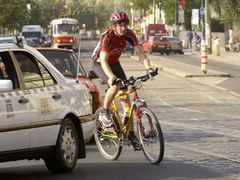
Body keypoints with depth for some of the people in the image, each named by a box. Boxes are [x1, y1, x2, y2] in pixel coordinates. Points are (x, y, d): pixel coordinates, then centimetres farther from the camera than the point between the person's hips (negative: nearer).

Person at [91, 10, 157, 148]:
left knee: (125, 96, -5)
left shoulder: (129, 34, -19)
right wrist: (112, 77, -56)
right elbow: (104, 61, -41)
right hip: (99, 64, -5)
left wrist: (149, 68, -37)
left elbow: (140, 52, -21)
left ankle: (131, 133, -2)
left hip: (114, 63, 5)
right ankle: (104, 113, -11)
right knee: (115, 85, -34)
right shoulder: (107, 37, -33)